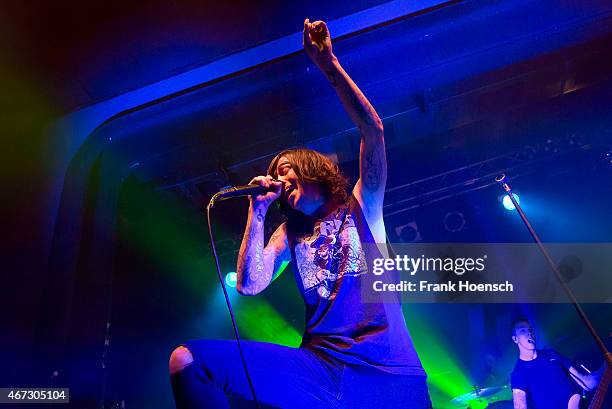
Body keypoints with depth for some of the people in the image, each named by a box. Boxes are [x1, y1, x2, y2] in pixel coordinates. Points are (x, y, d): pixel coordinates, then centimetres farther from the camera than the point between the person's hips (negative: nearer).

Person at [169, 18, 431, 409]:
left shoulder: (360, 208, 9)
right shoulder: (289, 233, 17)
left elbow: (373, 131, -4)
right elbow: (250, 285, 1)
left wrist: (329, 65, -9)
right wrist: (258, 212, 1)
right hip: (319, 368, 3)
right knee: (187, 360, -13)